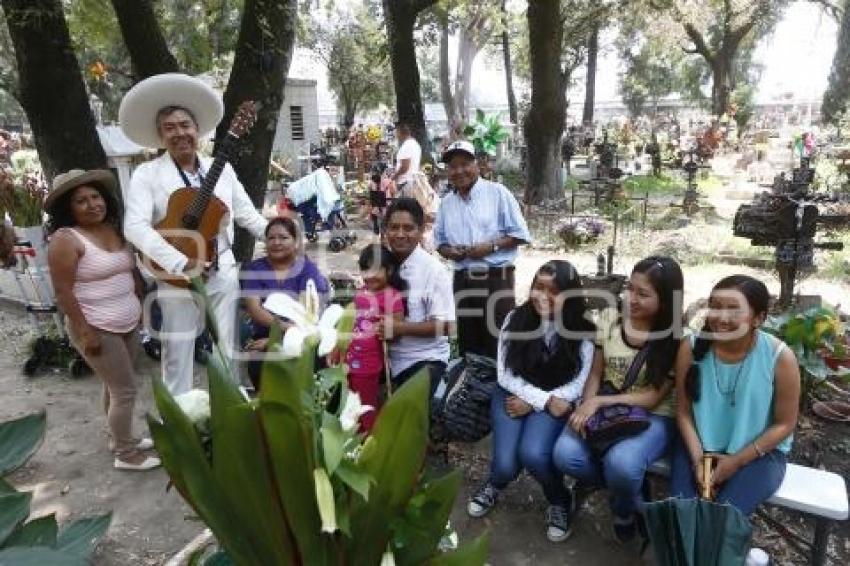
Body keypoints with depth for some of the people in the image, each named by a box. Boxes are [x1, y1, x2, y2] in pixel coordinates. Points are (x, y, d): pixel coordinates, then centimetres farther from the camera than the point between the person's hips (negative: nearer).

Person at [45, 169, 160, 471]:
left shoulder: (115, 230, 7)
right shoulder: (65, 240, -16)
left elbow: (132, 270, 16)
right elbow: (63, 292, -18)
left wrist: (142, 302, 13)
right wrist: (85, 332, -20)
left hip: (128, 324, 8)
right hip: (98, 330, -7)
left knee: (116, 386, 20)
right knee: (125, 390, -2)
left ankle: (120, 438, 36)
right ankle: (126, 454, 13)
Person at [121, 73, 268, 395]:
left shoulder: (222, 169, 7)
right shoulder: (147, 174, -6)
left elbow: (247, 214, 12)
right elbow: (135, 227, -17)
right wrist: (183, 264, -26)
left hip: (223, 272, 3)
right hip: (177, 278, -3)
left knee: (228, 349, 13)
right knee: (178, 355, 8)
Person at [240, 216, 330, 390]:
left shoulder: (309, 269, 2)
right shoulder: (253, 269, 7)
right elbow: (254, 309, -6)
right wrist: (282, 326, -25)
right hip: (263, 336, 1)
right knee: (257, 365, -28)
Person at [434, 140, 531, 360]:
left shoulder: (497, 192, -4)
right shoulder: (446, 202, 10)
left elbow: (520, 234, -4)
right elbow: (439, 241, 17)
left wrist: (492, 247, -17)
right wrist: (449, 251, -5)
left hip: (497, 277, -4)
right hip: (462, 280, 5)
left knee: (499, 343, -1)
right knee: (467, 343, 13)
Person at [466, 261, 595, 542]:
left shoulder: (582, 333, -9)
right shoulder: (516, 319, -9)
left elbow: (574, 387, -7)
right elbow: (506, 375, -7)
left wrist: (532, 404, -14)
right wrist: (544, 400, -17)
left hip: (555, 402, -1)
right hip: (513, 396, 1)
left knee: (532, 454, -28)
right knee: (506, 465, -18)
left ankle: (559, 501, 6)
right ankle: (495, 483, 22)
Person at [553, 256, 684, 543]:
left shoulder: (675, 338, -11)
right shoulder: (609, 318, -2)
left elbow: (653, 397, -13)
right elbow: (596, 373, 3)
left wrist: (599, 401, -24)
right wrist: (587, 406, -17)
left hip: (652, 417, -3)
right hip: (603, 408, 4)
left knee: (621, 463, -34)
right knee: (565, 454, -24)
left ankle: (624, 511, 6)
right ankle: (632, 494, 7)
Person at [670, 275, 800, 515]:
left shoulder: (780, 357, -17)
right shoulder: (691, 348, -12)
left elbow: (784, 424, -7)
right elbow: (684, 411, -4)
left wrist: (736, 461, -12)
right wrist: (697, 457, -16)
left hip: (759, 452, -1)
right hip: (701, 445, 2)